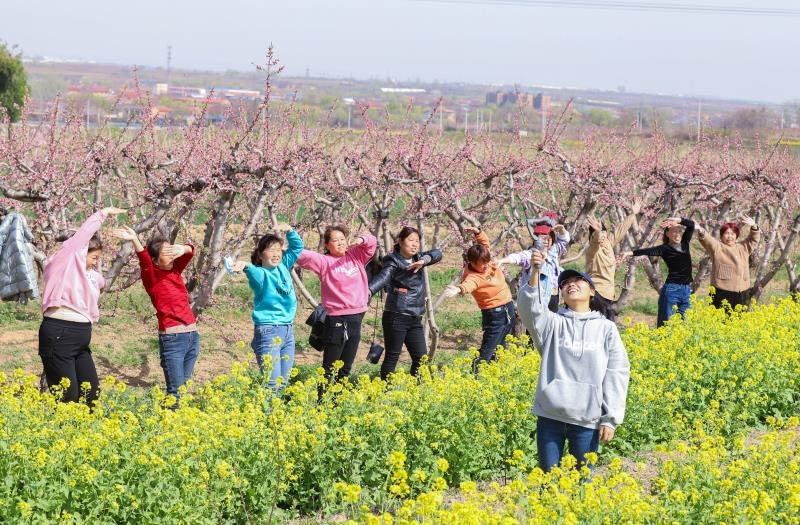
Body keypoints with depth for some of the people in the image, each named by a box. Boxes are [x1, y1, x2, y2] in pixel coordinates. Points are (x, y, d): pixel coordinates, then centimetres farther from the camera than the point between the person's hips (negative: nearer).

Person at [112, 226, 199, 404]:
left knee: (184, 386, 12)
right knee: (175, 391, -8)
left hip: (192, 336, 6)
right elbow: (144, 259, -22)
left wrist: (182, 249, -26)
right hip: (172, 338, -6)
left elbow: (190, 250, -1)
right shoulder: (151, 276, -3)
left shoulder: (175, 270, 11)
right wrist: (134, 240, -41)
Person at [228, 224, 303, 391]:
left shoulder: (283, 267, 10)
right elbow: (255, 273, -34)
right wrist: (246, 266, -58)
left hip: (288, 329, 7)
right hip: (268, 331, -7)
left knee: (283, 383, 12)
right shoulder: (260, 273, -10)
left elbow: (298, 246, 22)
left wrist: (289, 231, 3)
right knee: (272, 384, -14)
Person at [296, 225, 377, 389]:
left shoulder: (355, 256, 9)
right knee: (329, 368, -2)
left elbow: (372, 241, 12)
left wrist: (361, 240, -10)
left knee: (346, 367, 14)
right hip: (337, 320, -6)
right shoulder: (324, 261, -5)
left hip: (357, 318, 6)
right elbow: (302, 256, -17)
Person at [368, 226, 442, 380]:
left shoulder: (418, 259, 12)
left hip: (415, 320, 7)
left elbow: (437, 254, 0)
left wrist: (424, 260, -22)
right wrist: (368, 291, -47)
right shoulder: (393, 262, -8)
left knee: (421, 357, 9)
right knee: (392, 357, 0)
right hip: (396, 318, -7)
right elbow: (383, 278, -26)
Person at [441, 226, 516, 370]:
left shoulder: (487, 262, -3)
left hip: (510, 310, 8)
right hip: (494, 315, -8)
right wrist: (459, 289, -71)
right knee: (486, 353, -11)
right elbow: (468, 285, -48)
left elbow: (484, 241, 11)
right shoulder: (472, 276, -25)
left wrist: (477, 232, -11)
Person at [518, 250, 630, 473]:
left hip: (587, 420, 0)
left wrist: (611, 419, -4)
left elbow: (617, 374, 3)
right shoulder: (554, 323, 6)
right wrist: (535, 272, -29)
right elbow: (530, 309, -15)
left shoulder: (606, 328, 6)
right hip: (550, 416, 0)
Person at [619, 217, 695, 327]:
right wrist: (631, 253, -38)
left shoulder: (684, 243, 10)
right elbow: (649, 251, -22)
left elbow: (691, 224, 6)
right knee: (665, 323, -6)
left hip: (687, 289, 6)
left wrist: (678, 220, -13)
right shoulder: (664, 248, -6)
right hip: (671, 289, -6)